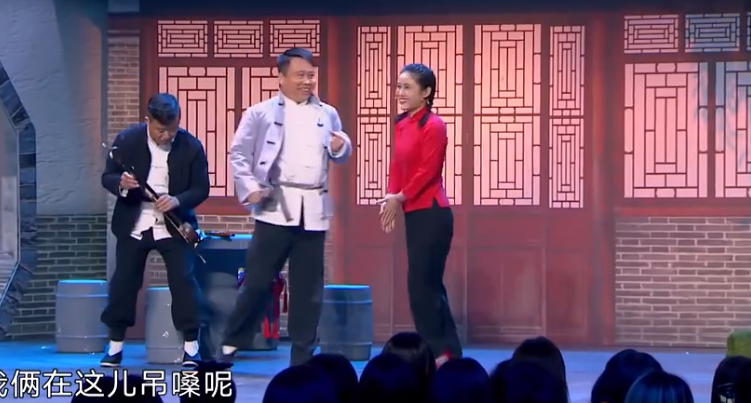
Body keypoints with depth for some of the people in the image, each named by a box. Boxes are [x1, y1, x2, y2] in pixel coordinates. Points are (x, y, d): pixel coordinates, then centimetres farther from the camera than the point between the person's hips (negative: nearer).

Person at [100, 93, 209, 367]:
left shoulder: (191, 147, -9)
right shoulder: (126, 141, -8)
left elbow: (201, 188, -6)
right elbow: (107, 177, -2)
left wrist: (178, 200, -25)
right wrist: (121, 183, -25)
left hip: (174, 226, -1)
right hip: (133, 225, 1)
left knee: (184, 281, -6)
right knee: (123, 282, 3)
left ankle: (191, 347, 1)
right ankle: (115, 346, 14)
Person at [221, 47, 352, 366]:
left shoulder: (327, 114, 14)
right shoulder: (260, 113, 4)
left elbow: (340, 156, 19)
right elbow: (238, 153, 3)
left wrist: (341, 147, -4)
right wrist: (250, 187, -9)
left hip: (313, 209, 3)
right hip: (276, 206, -3)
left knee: (308, 286, 5)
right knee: (258, 280, -2)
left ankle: (302, 357, 10)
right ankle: (230, 344, 10)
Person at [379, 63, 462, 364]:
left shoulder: (433, 126, -14)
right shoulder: (401, 124, 12)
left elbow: (428, 171, -17)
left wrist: (400, 198, -11)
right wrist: (391, 196, -2)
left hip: (431, 214, -9)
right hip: (414, 214, 9)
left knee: (421, 286, -7)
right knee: (430, 286, 11)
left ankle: (435, 353, 0)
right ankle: (449, 353, 17)